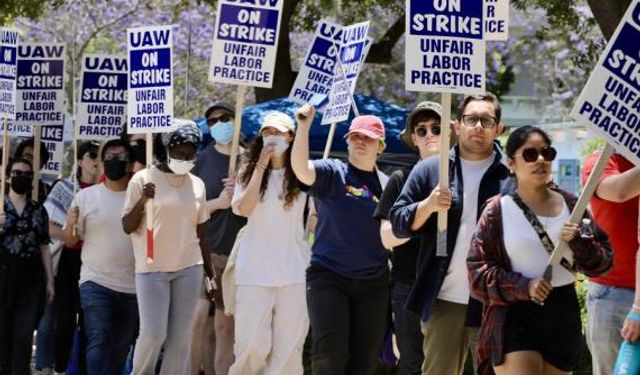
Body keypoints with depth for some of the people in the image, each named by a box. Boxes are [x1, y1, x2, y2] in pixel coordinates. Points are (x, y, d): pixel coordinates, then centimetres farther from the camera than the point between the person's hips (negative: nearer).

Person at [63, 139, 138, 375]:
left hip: (133, 286, 2)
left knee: (121, 346, 10)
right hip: (96, 283, -2)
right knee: (99, 340, -13)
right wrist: (70, 225, -16)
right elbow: (71, 242, 4)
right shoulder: (86, 196, 2)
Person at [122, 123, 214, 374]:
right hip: (152, 268, -4)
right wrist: (142, 201, -19)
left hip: (188, 268, 4)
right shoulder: (143, 179, -2)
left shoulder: (197, 184, 11)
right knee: (153, 334, -10)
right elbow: (127, 227, -2)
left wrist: (209, 270, 15)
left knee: (180, 337, 1)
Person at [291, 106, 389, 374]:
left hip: (373, 282, 4)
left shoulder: (387, 185, 12)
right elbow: (301, 168, -23)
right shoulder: (332, 173, -1)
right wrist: (304, 126, -30)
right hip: (329, 277, -4)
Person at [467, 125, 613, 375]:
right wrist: (524, 286, -19)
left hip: (563, 316, 4)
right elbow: (478, 271, -6)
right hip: (515, 318, -4)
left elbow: (602, 262, 8)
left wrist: (578, 242, -13)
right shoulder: (498, 211, -1)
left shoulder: (570, 205, 7)